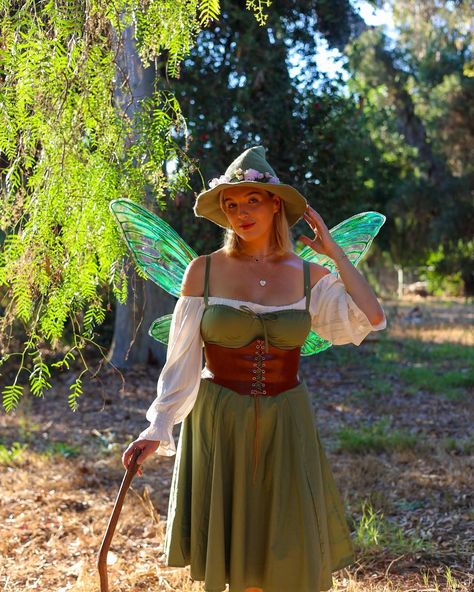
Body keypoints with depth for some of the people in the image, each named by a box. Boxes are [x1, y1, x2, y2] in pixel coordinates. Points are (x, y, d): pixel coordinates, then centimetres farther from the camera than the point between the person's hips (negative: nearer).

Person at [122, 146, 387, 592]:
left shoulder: (308, 277, 1)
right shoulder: (204, 271, -4)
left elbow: (371, 318, -15)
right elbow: (182, 359, -2)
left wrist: (334, 252, -6)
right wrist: (157, 429, -8)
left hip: (285, 425, 2)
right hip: (219, 422, -1)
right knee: (228, 553, 8)